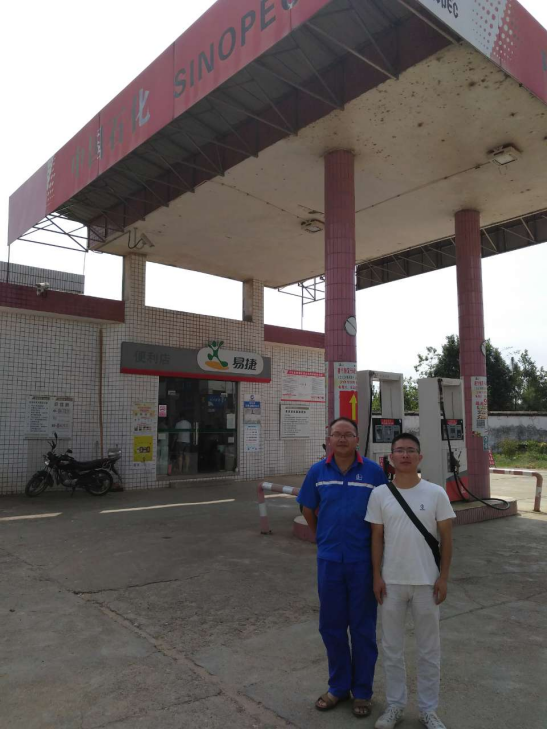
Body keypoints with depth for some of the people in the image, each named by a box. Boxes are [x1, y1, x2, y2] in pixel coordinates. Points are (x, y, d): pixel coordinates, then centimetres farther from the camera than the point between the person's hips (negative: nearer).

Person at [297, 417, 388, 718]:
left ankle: (362, 691, 30)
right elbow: (307, 509, 12)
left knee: (363, 627, 11)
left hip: (363, 560, -2)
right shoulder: (317, 472, -2)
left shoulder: (373, 471, -8)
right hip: (329, 559, 2)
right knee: (331, 625, 14)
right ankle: (338, 686, 34)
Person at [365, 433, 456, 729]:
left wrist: (443, 577, -3)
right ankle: (395, 704, 33)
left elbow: (446, 538, -1)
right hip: (391, 582, 1)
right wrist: (377, 576, -2)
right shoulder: (379, 494, -5)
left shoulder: (436, 494, -7)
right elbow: (377, 538, 1)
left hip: (426, 582, 0)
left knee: (428, 649, 13)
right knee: (392, 647, 14)